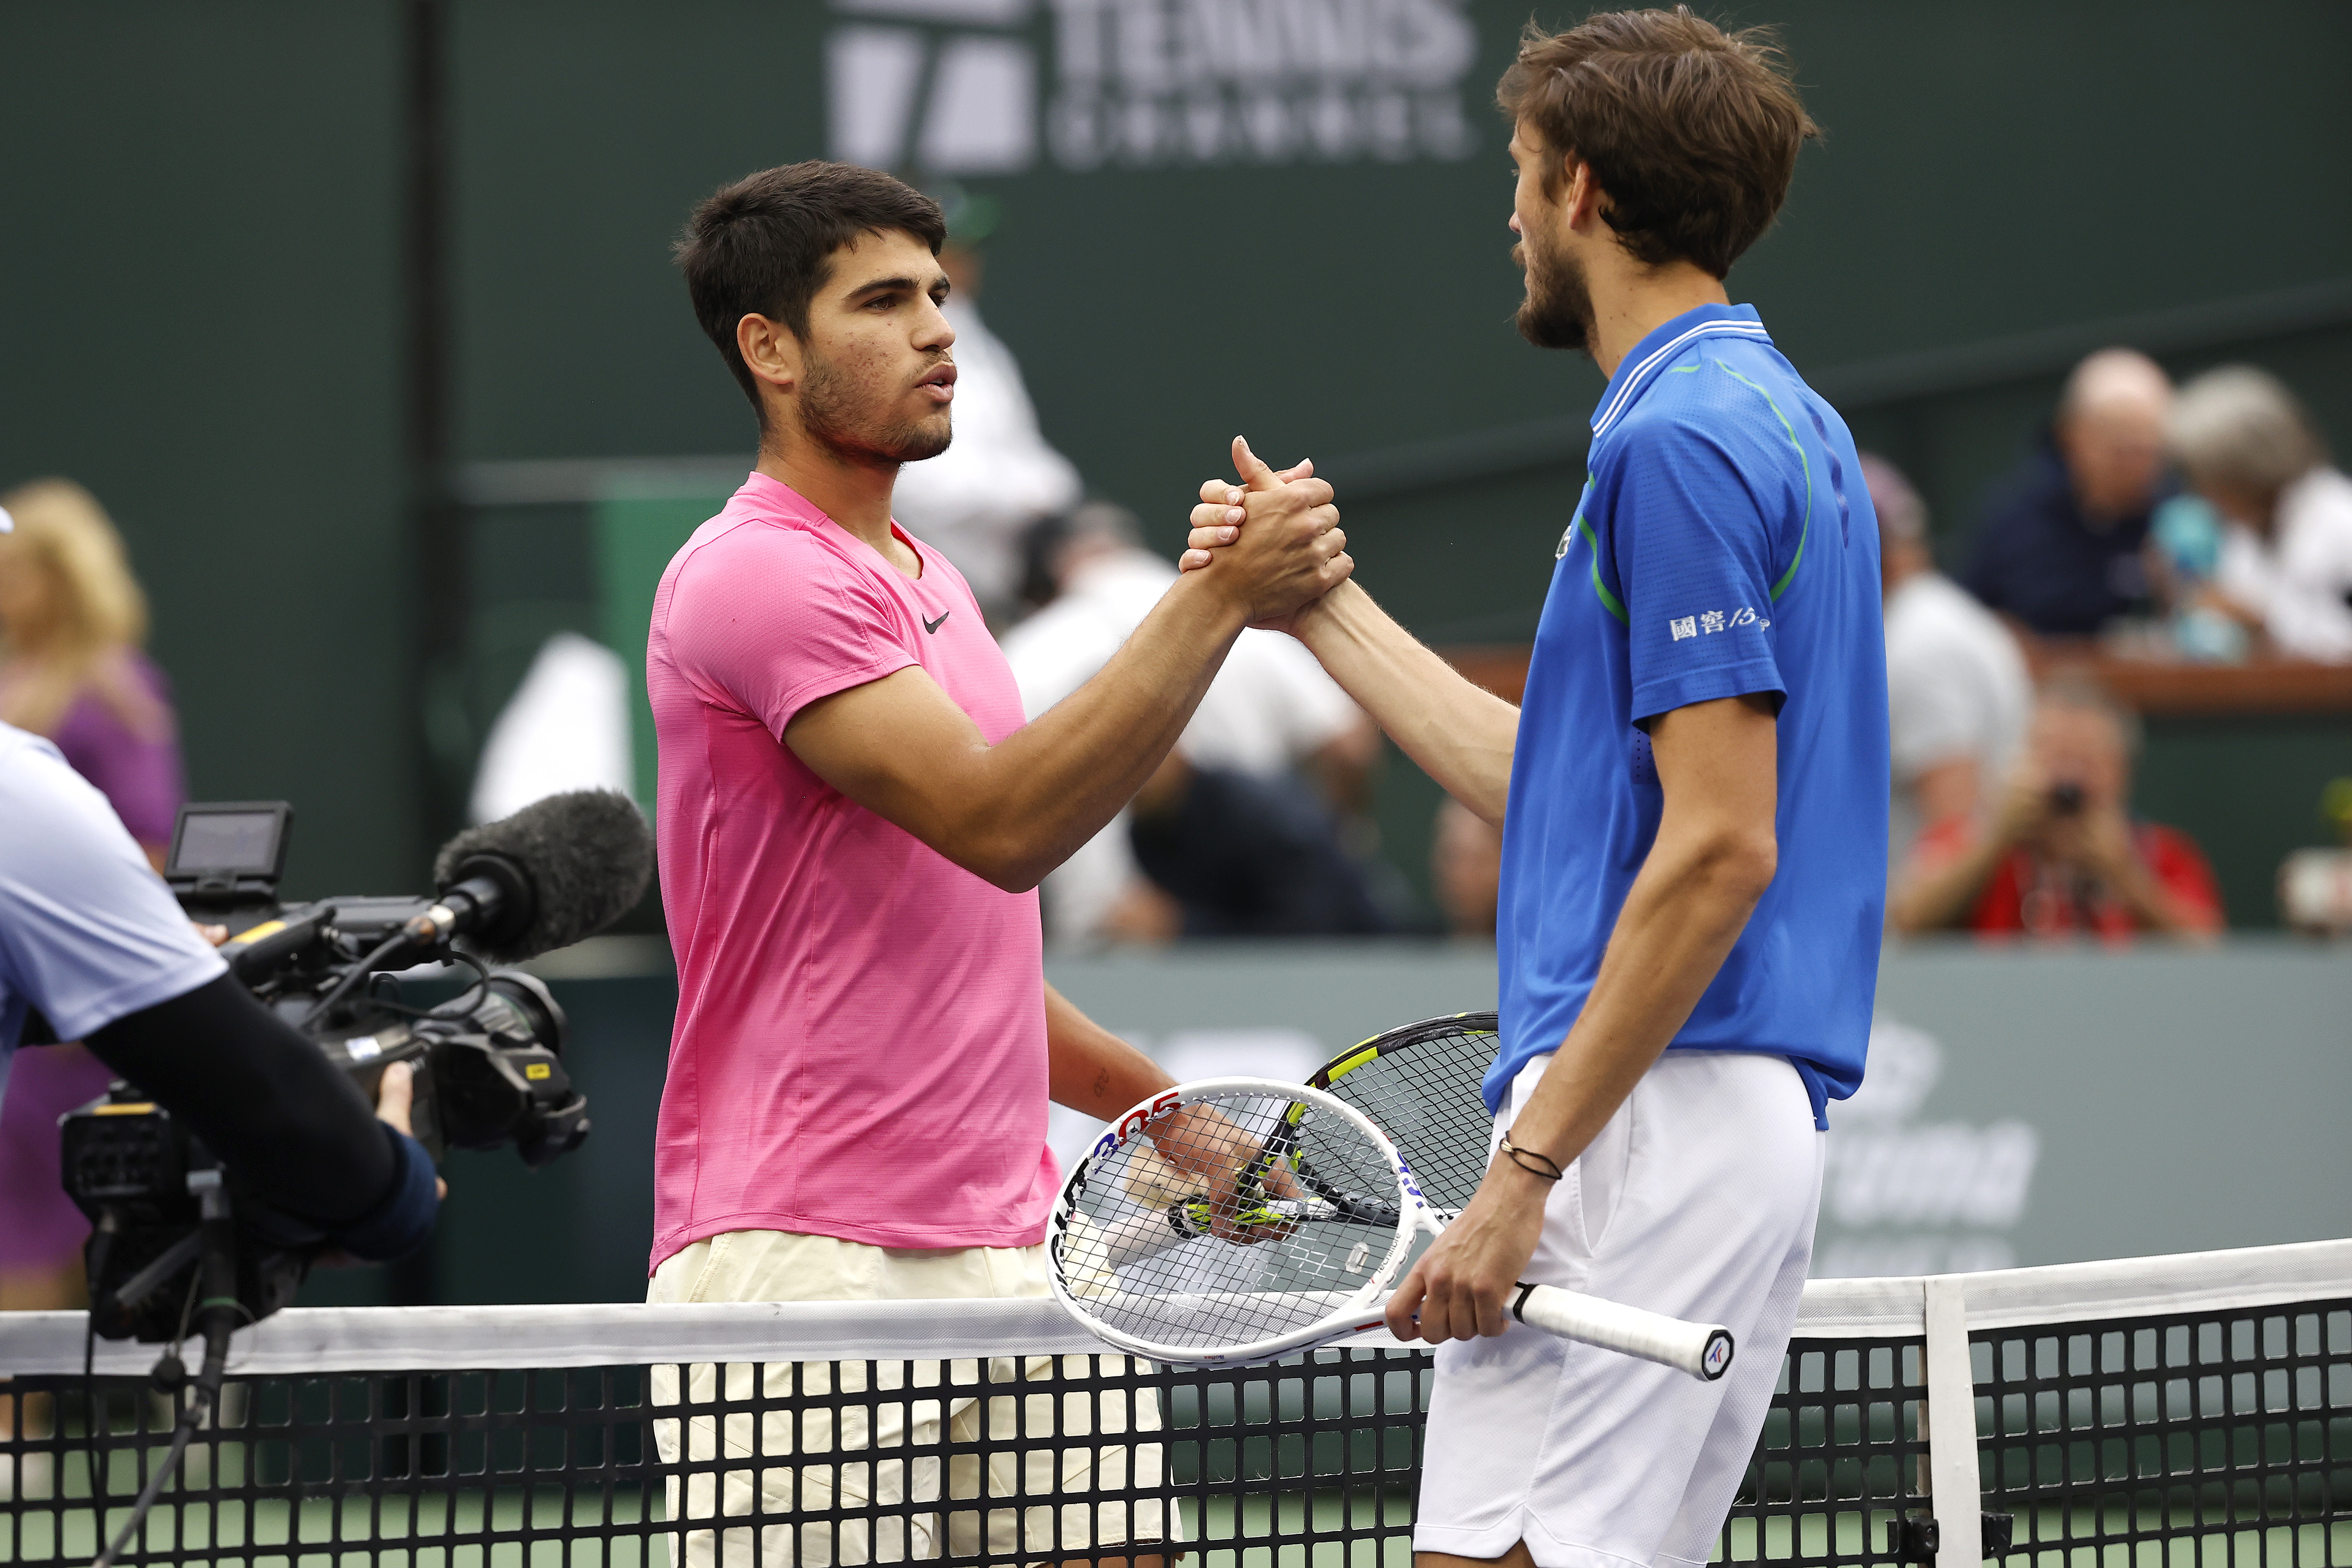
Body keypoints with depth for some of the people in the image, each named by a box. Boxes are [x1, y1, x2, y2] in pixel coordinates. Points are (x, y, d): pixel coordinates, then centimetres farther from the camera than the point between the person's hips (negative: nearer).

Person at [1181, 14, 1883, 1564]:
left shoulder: (1681, 439, -11)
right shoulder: (1777, 421, 20)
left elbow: (1719, 848, -18)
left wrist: (1527, 1171, -19)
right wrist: (1323, 609, 30)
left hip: (1650, 1114, -10)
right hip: (1747, 1119, 10)